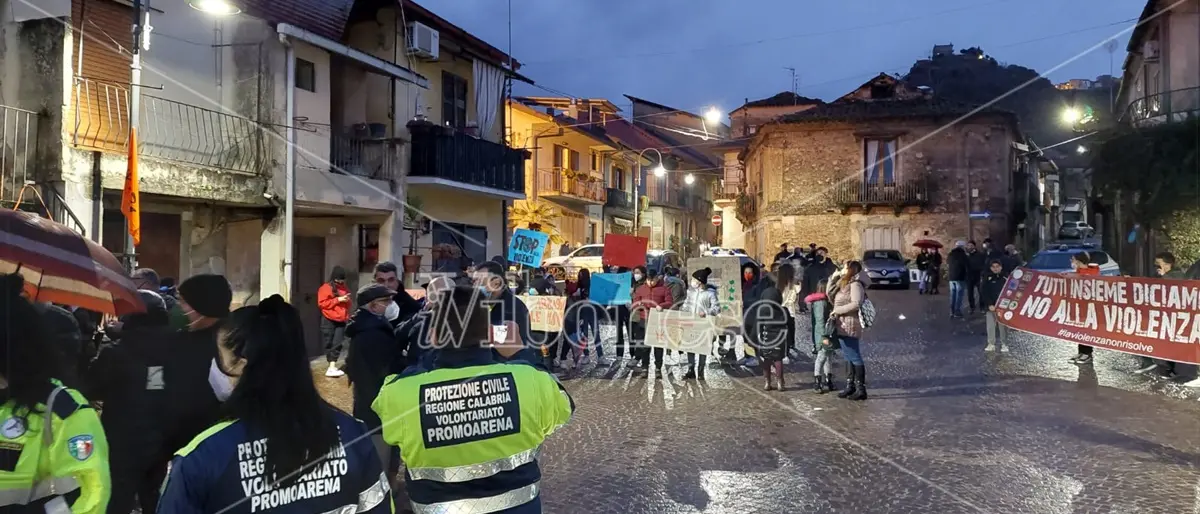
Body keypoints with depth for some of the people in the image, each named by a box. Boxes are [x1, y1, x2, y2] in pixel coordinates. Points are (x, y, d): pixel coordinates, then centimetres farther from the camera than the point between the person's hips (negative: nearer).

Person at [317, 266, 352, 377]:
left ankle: (332, 367, -1)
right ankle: (332, 366, 12)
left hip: (341, 321, 4)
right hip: (329, 321, -4)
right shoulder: (325, 288, -5)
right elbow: (322, 303, -13)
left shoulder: (345, 288, 11)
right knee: (329, 344, 3)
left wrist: (346, 300, -3)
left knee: (337, 344, -2)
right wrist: (338, 299, -16)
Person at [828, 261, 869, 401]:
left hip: (849, 326, -10)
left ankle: (861, 389, -5)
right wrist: (833, 278, 13)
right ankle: (850, 386, 18)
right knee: (849, 358, 12)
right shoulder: (844, 284, 17)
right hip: (843, 326, 10)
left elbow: (856, 304, -22)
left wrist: (837, 310, -17)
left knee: (855, 358, -7)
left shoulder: (855, 284, -11)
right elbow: (830, 293, 23)